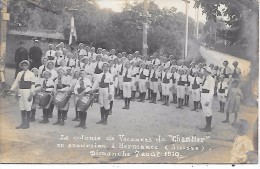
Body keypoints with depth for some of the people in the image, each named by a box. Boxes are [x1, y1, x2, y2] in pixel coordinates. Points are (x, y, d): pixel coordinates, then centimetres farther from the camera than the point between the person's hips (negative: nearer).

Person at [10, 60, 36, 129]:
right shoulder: (19, 74, 11)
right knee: (22, 108, 10)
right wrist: (11, 89, 0)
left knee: (28, 108, 0)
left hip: (28, 91, -5)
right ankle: (23, 123, 18)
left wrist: (31, 94, -14)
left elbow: (33, 84, -8)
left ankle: (27, 123, 10)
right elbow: (16, 82, 12)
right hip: (21, 91, 6)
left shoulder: (31, 74, -4)